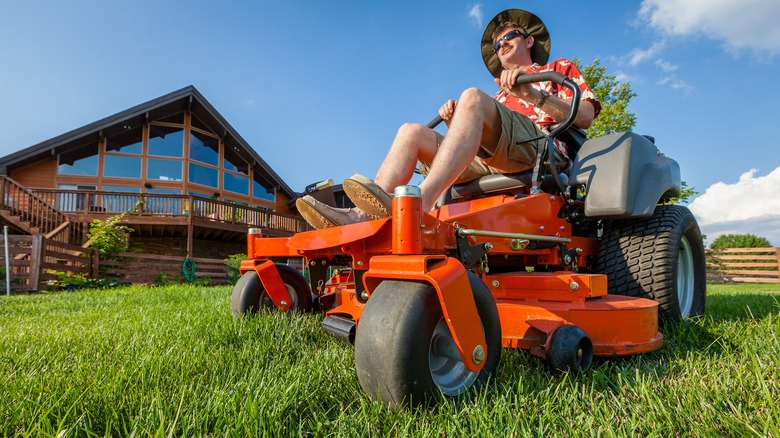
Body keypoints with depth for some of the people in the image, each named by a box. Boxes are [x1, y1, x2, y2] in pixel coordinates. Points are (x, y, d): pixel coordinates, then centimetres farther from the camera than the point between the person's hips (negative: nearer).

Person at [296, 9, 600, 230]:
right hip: (486, 159, 5)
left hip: (541, 146, -5)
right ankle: (361, 216, -32)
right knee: (411, 132, -11)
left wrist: (532, 94, -6)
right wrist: (454, 124, 4)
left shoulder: (559, 69, 28)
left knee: (472, 97, -29)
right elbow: (474, 136, 24)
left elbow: (585, 117, 8)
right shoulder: (498, 97, 39)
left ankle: (418, 204, -48)